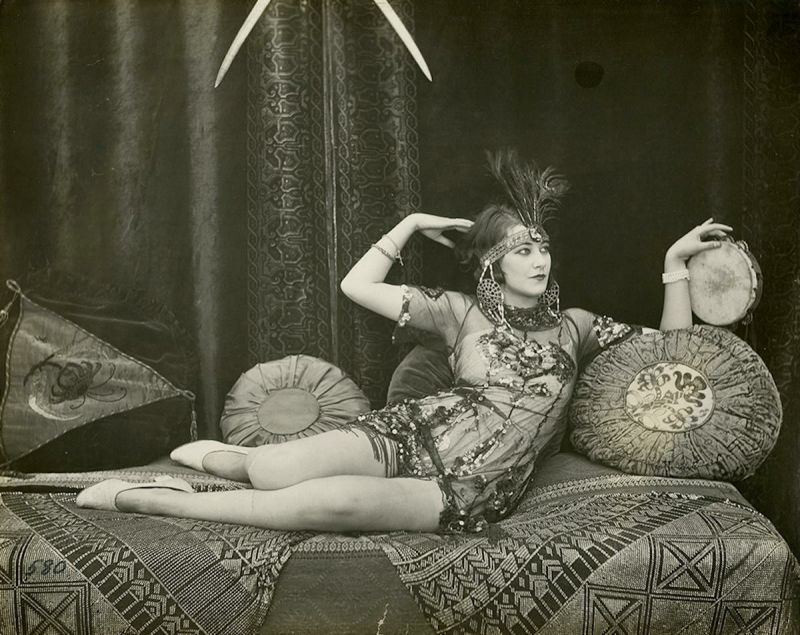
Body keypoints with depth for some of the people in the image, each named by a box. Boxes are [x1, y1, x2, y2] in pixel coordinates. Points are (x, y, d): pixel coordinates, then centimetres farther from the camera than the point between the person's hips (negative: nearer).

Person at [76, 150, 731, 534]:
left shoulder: (575, 326, 10)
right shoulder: (462, 312, 4)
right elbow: (358, 285, 2)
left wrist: (675, 262, 5)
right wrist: (411, 224, 4)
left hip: (468, 493, -1)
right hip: (409, 435, 1)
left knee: (339, 502, -30)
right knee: (276, 471, -20)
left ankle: (158, 500, -16)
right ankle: (227, 457, 20)